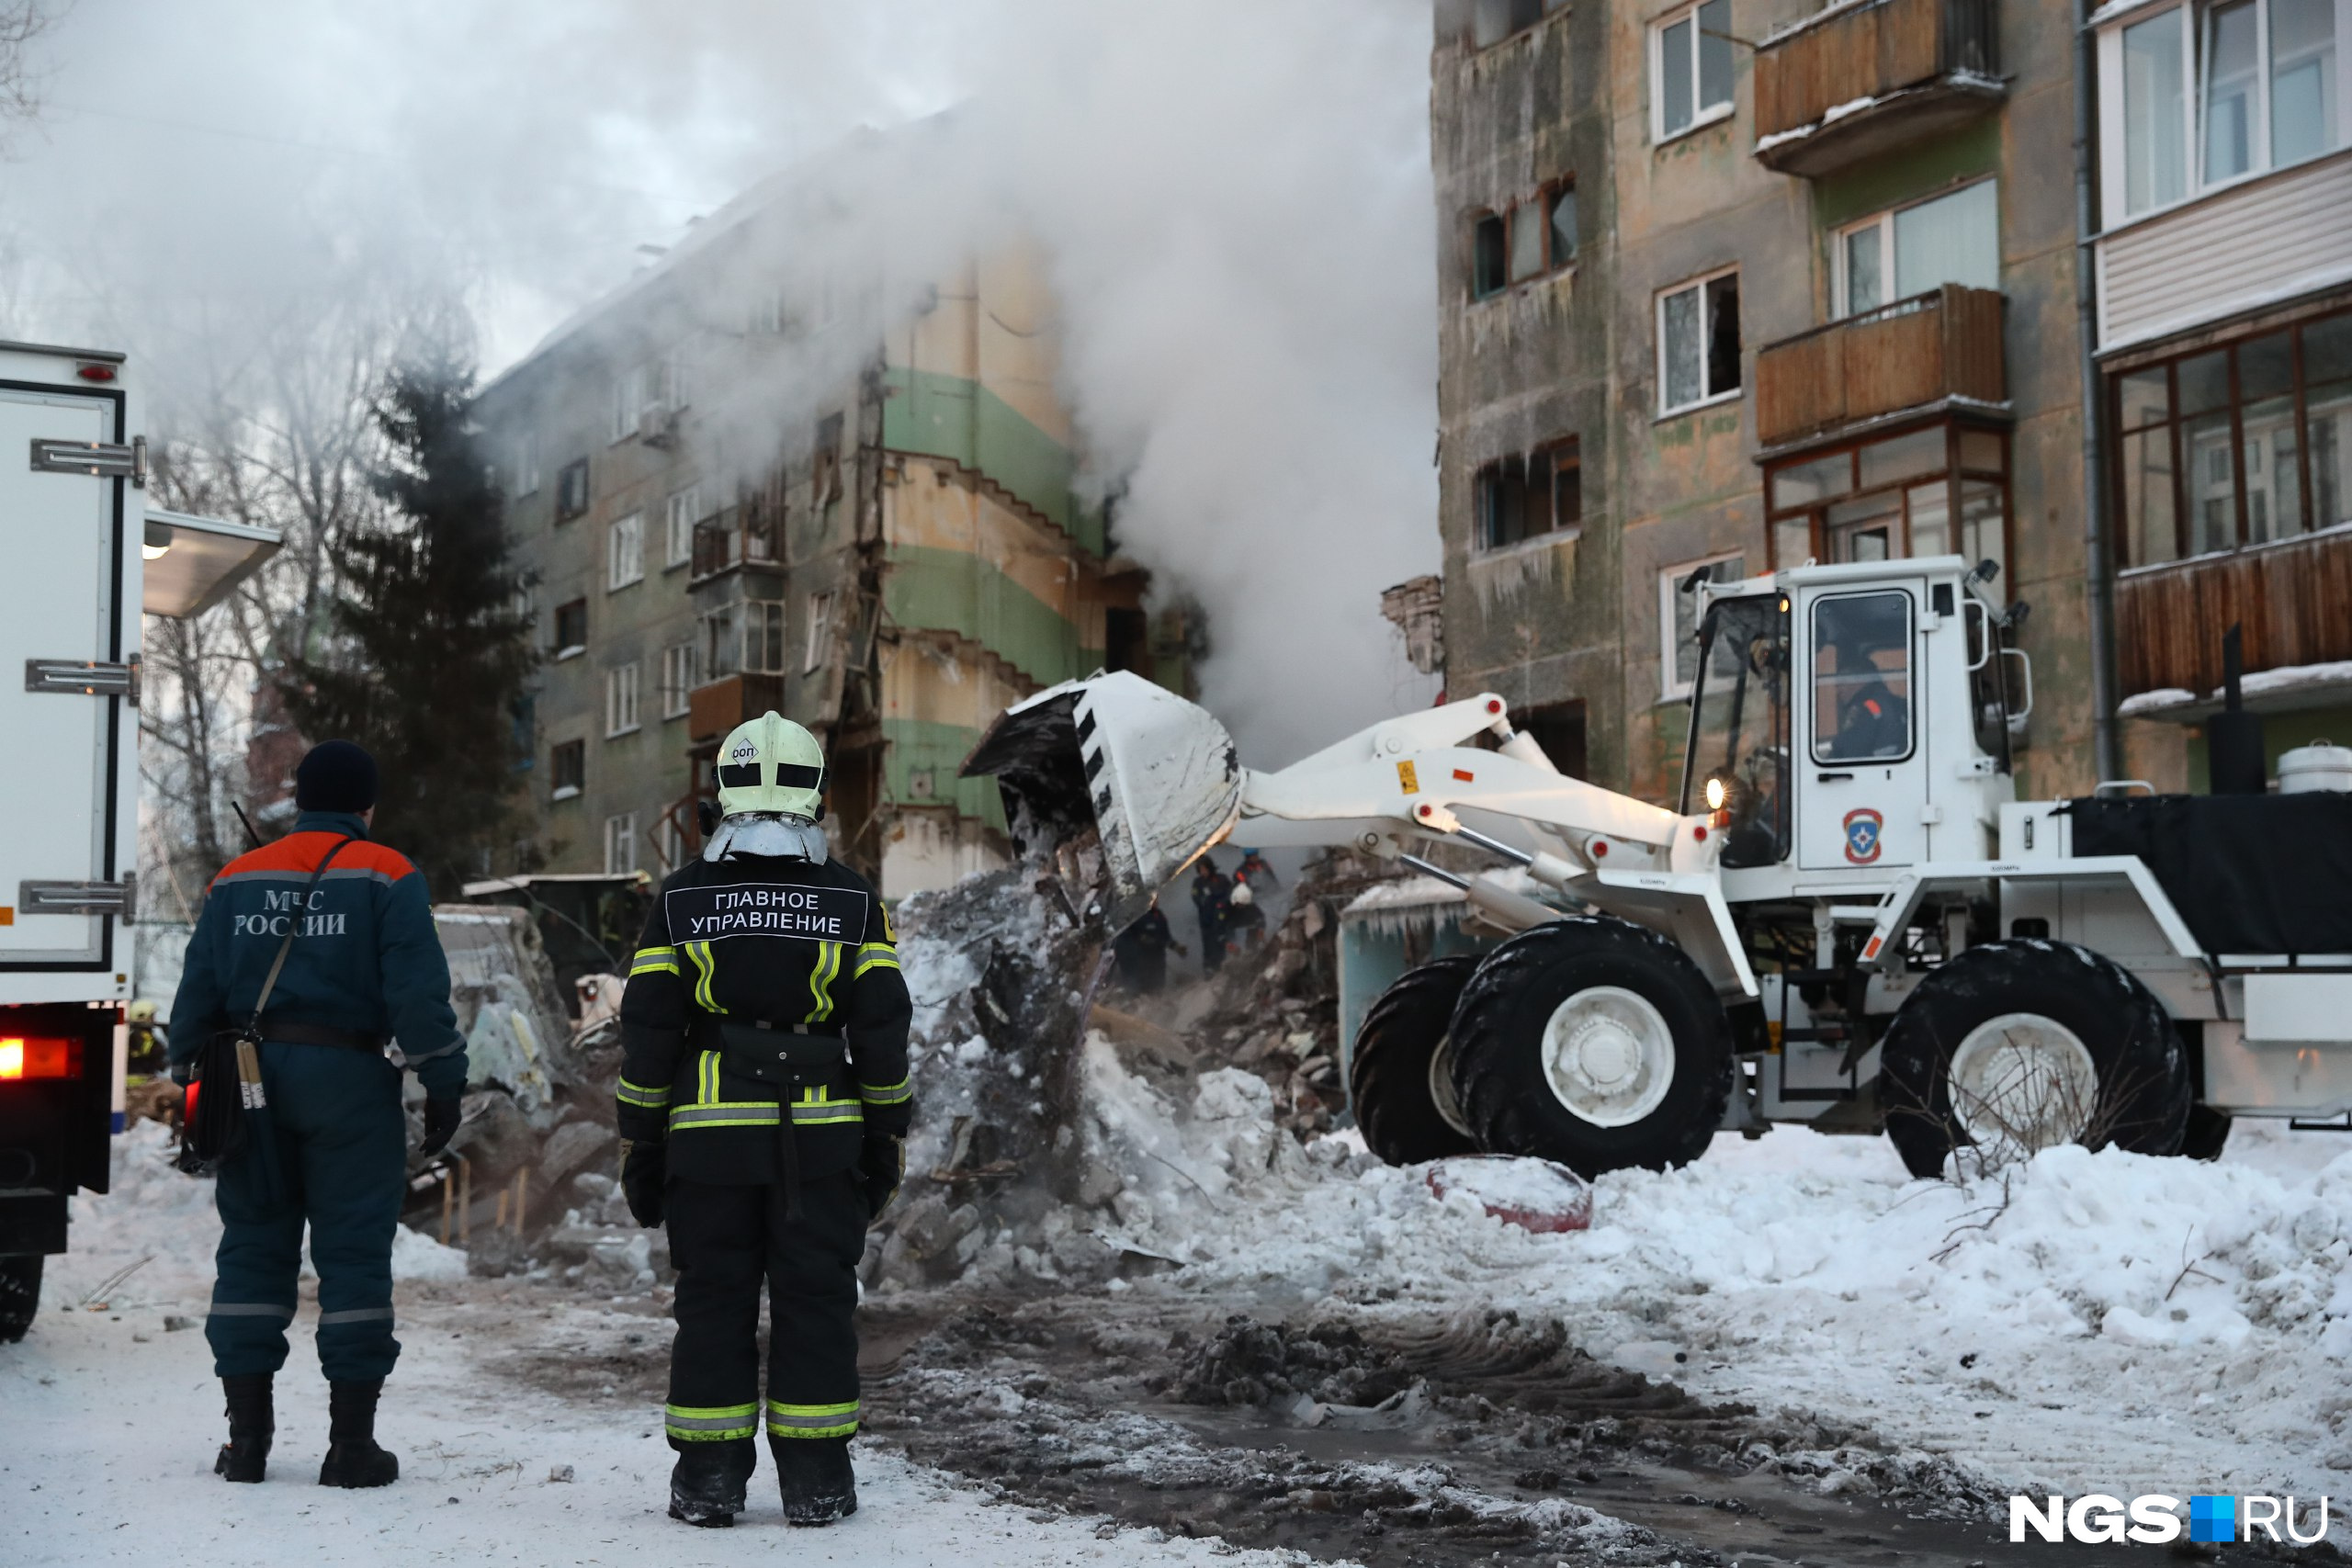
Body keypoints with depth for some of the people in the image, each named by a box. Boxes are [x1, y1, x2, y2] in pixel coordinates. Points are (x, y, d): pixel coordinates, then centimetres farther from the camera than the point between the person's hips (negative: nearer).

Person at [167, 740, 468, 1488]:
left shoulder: (236, 880, 13)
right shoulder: (386, 877, -2)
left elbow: (197, 995, 12)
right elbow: (418, 992, -10)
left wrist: (194, 1088, 19)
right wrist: (443, 1084, -5)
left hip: (252, 1079, 4)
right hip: (349, 1076, -4)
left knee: (253, 1247, 10)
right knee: (354, 1253, 0)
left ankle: (247, 1437, 12)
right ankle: (352, 1443, 0)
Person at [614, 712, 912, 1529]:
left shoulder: (682, 898, 0)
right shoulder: (852, 900, 0)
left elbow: (647, 1029, 0)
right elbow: (883, 1028, 0)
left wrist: (640, 1142, 7)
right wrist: (886, 1138, 8)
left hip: (709, 1136, 0)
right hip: (821, 1140, 0)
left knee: (714, 1305, 7)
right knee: (815, 1303, 5)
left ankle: (709, 1477, 9)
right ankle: (815, 1479, 8)